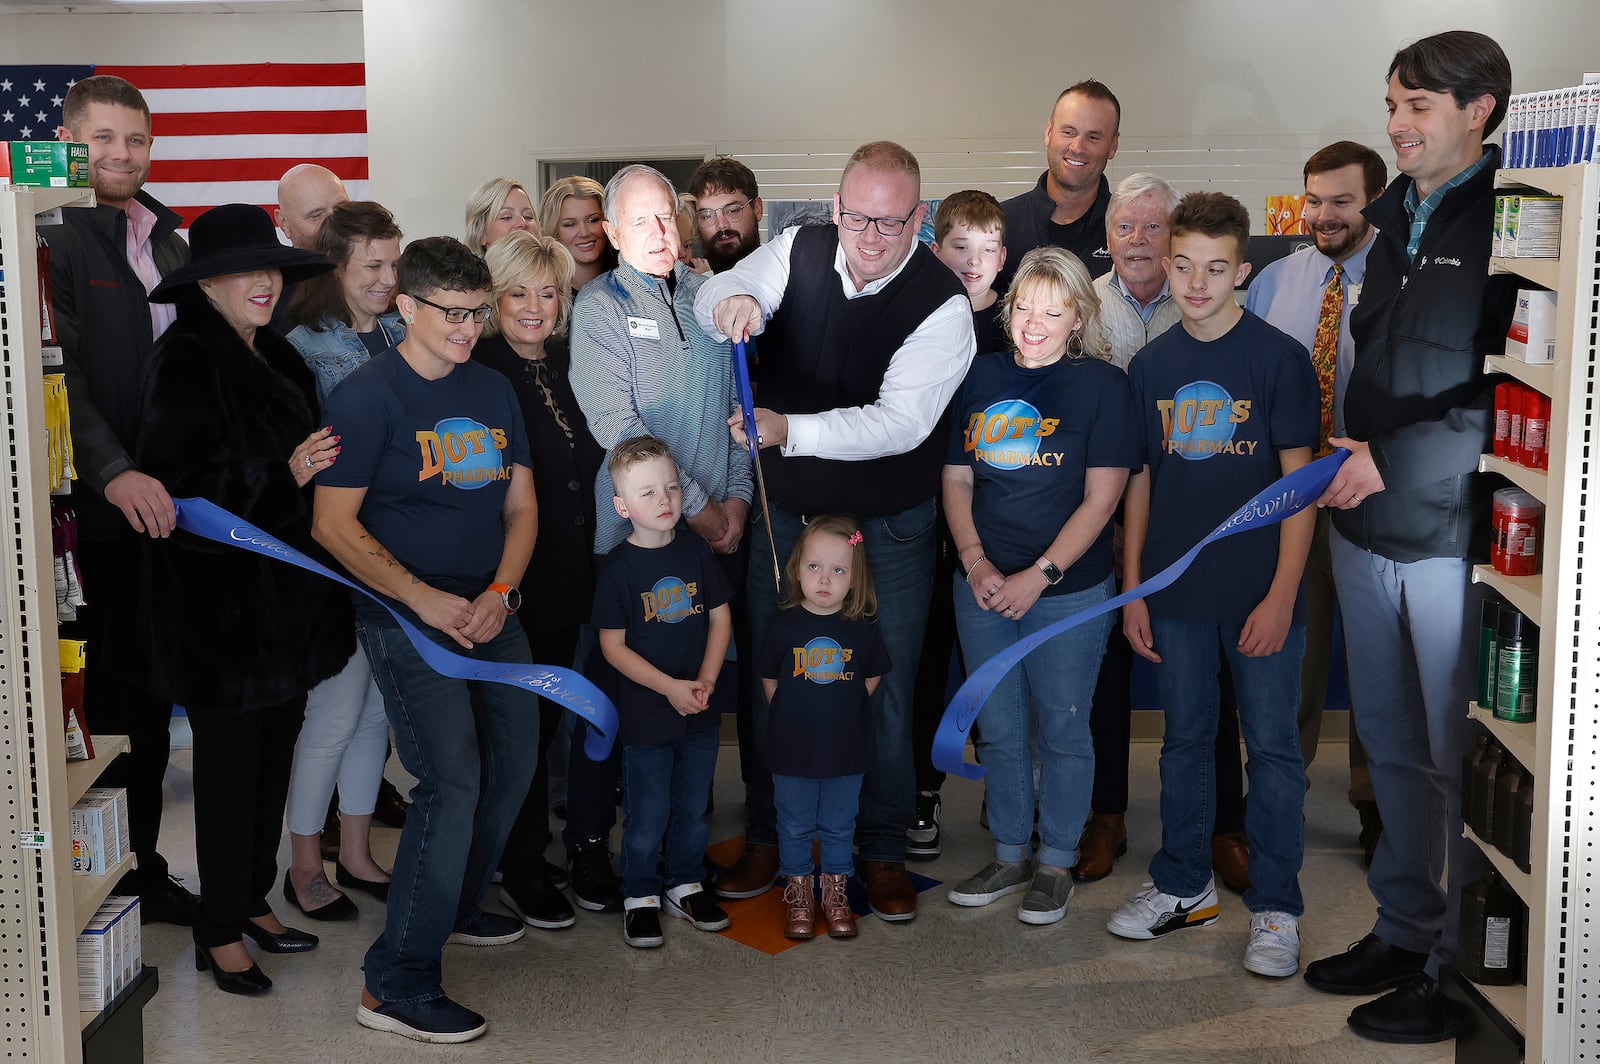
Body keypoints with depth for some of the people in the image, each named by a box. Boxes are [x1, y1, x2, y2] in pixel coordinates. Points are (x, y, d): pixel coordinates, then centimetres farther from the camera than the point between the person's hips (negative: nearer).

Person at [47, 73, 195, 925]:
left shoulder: (169, 241, 15)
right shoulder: (53, 239, -8)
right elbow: (57, 372, -18)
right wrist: (113, 472, -29)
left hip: (162, 507, 7)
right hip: (93, 511, -7)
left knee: (151, 704, 14)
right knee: (98, 704, 2)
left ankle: (143, 872, 26)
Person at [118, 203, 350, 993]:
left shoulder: (275, 358, 9)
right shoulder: (185, 365, -15)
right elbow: (177, 489, -21)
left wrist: (316, 468, 5)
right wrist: (283, 473, -26)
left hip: (284, 595, 7)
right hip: (218, 602, -7)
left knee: (274, 754, 14)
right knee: (229, 762, 4)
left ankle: (254, 901, 30)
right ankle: (219, 933, 19)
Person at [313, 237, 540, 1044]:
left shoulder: (493, 391, 10)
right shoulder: (368, 396, -9)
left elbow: (521, 505, 11)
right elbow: (334, 525, -12)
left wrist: (498, 594, -6)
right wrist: (425, 599, -18)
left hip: (491, 612, 7)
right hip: (407, 617, -7)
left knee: (512, 765, 13)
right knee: (453, 781, -15)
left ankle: (453, 908, 37)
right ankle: (396, 984, -6)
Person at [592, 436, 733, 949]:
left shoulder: (697, 551, 0)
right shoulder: (619, 567, -11)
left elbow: (719, 618, 6)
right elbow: (613, 645, -11)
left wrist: (706, 681, -7)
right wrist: (670, 687, -17)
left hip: (699, 712, 4)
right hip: (646, 714, -4)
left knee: (693, 806, 16)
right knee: (647, 815, 5)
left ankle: (684, 885, 34)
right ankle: (640, 896, 23)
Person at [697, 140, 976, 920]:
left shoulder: (942, 305, -18)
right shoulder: (800, 251, -6)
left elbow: (900, 422, -27)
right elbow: (710, 302, -8)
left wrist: (790, 431, -40)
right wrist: (730, 302, -34)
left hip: (890, 525, -3)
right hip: (786, 506, 3)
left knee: (885, 686, 4)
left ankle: (883, 850, 23)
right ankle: (769, 837, 29)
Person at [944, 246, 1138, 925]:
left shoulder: (1101, 384, -6)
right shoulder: (981, 377, 6)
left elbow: (1101, 499, -10)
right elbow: (956, 479, 8)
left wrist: (1038, 575, -15)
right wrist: (975, 561, -7)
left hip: (1068, 592, -4)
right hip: (982, 585, 4)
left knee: (1061, 730, 7)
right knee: (999, 729, 13)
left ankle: (1057, 863, 22)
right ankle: (1010, 856, 28)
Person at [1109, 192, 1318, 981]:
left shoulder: (1278, 358, -6)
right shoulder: (1150, 365, 6)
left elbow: (1298, 482, -8)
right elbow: (1139, 480, 9)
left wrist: (1282, 596, -14)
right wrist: (1132, 590, 6)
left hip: (1260, 593, -4)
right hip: (1177, 590, 4)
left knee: (1272, 747, 4)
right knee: (1185, 741, 15)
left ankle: (1275, 907, 15)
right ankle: (1182, 887, 28)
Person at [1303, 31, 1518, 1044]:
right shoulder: (1393, 216, 14)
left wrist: (1392, 461, -15)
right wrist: (1354, 449, 9)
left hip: (1456, 533, -7)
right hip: (1367, 529, 7)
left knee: (1459, 758, 2)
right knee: (1392, 745, 15)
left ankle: (1463, 968, 14)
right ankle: (1404, 930, 29)